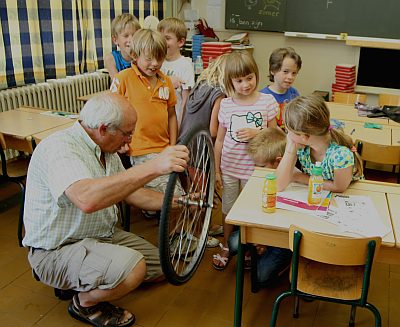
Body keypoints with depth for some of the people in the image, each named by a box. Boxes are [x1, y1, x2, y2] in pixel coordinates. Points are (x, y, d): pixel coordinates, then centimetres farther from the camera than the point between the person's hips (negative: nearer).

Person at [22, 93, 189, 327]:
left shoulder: (106, 150, 5)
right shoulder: (60, 148, -26)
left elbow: (129, 192, 13)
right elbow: (87, 198, -45)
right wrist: (154, 167, -49)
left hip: (103, 235, 9)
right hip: (58, 250, -9)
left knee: (161, 267, 7)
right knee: (132, 267, -32)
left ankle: (83, 280, 17)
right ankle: (86, 304, -1)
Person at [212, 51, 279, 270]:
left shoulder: (267, 101, -6)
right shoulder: (226, 104, -3)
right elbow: (219, 140, 3)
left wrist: (255, 133, -18)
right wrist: (216, 169, 3)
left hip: (254, 167, -1)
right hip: (229, 167, 1)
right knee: (228, 209, 14)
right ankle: (225, 246, 35)